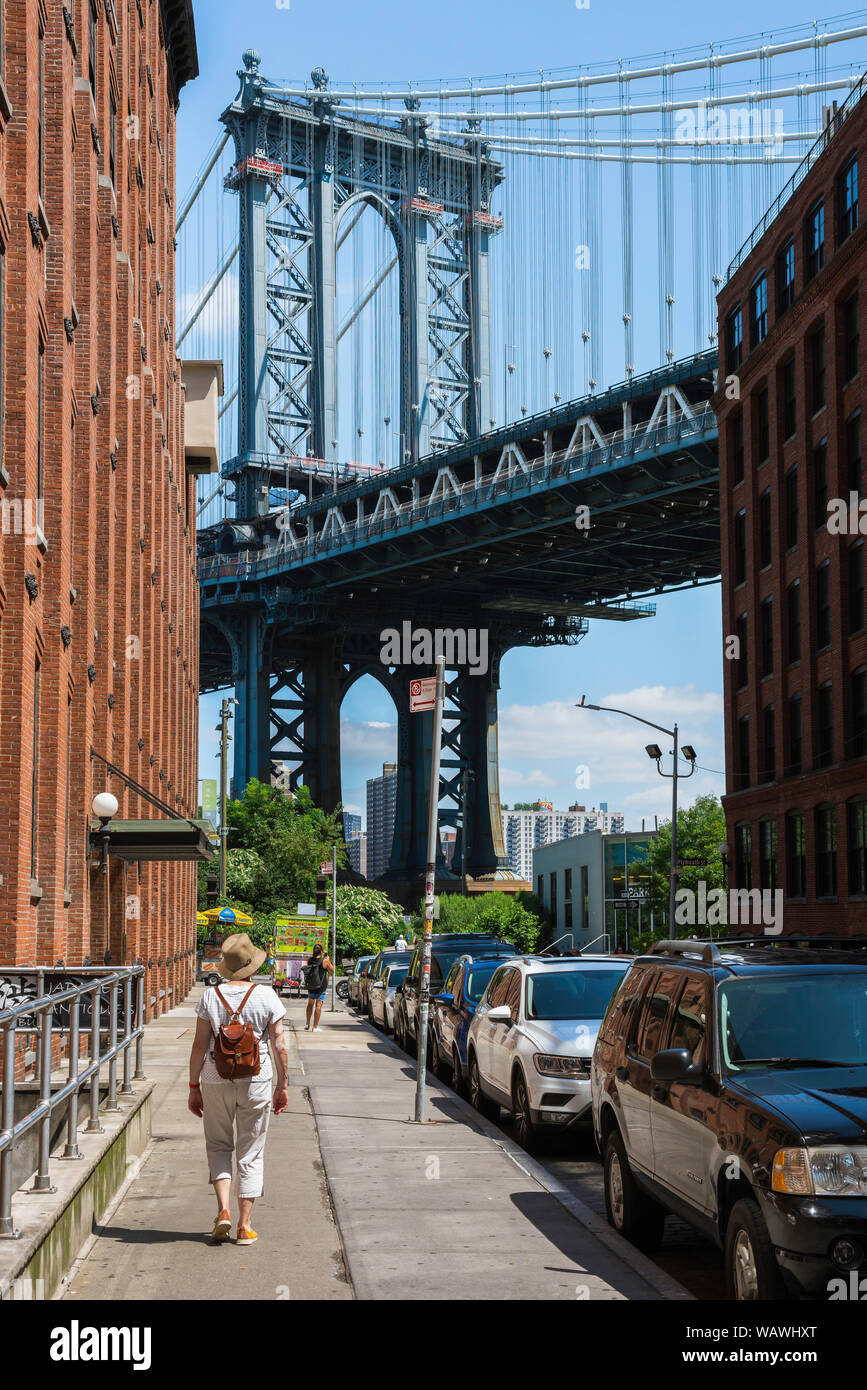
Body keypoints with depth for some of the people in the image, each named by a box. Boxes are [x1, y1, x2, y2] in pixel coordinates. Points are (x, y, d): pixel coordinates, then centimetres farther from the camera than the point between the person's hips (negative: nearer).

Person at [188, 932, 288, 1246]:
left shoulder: (211, 996, -3)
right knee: (251, 1152, 9)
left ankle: (223, 1209, -1)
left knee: (218, 1145, 17)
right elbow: (279, 1046, -3)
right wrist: (282, 1085, 7)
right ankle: (244, 1226, 9)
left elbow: (199, 1046, -2)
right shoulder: (266, 996, -5)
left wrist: (194, 1086, 6)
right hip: (255, 1079, 0)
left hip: (216, 1079, 1)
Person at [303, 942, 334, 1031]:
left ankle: (307, 1024, 29)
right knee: (318, 1006, -1)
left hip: (310, 986, 4)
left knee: (310, 1004, 21)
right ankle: (315, 1027, -3)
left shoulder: (310, 960, -3)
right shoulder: (325, 961, -14)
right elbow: (332, 971, 0)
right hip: (321, 987, -4)